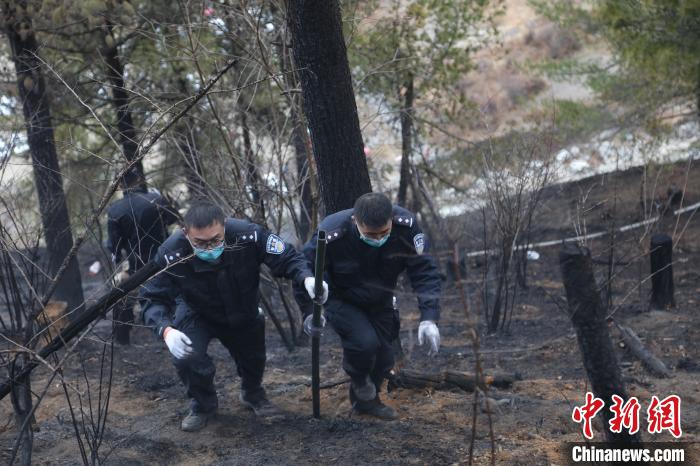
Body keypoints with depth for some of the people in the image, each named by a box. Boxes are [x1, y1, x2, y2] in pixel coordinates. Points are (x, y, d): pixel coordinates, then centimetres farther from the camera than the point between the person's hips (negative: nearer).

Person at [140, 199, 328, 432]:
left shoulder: (247, 235, -34)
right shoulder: (171, 254, -35)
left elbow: (287, 257, -24)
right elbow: (153, 299, -30)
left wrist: (307, 278, -46)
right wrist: (165, 330, -51)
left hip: (244, 314, 2)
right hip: (198, 315, -2)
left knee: (253, 360, 17)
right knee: (185, 357, -25)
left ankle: (252, 393, 55)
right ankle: (202, 404, 8)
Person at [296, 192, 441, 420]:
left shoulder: (406, 225, -30)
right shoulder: (331, 236, -37)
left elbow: (424, 271, -25)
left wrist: (429, 318, -35)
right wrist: (310, 312, -28)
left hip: (380, 302, 4)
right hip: (341, 302, -4)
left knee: (383, 356, 7)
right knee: (365, 341, -26)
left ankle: (366, 400, 37)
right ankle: (359, 379, 9)